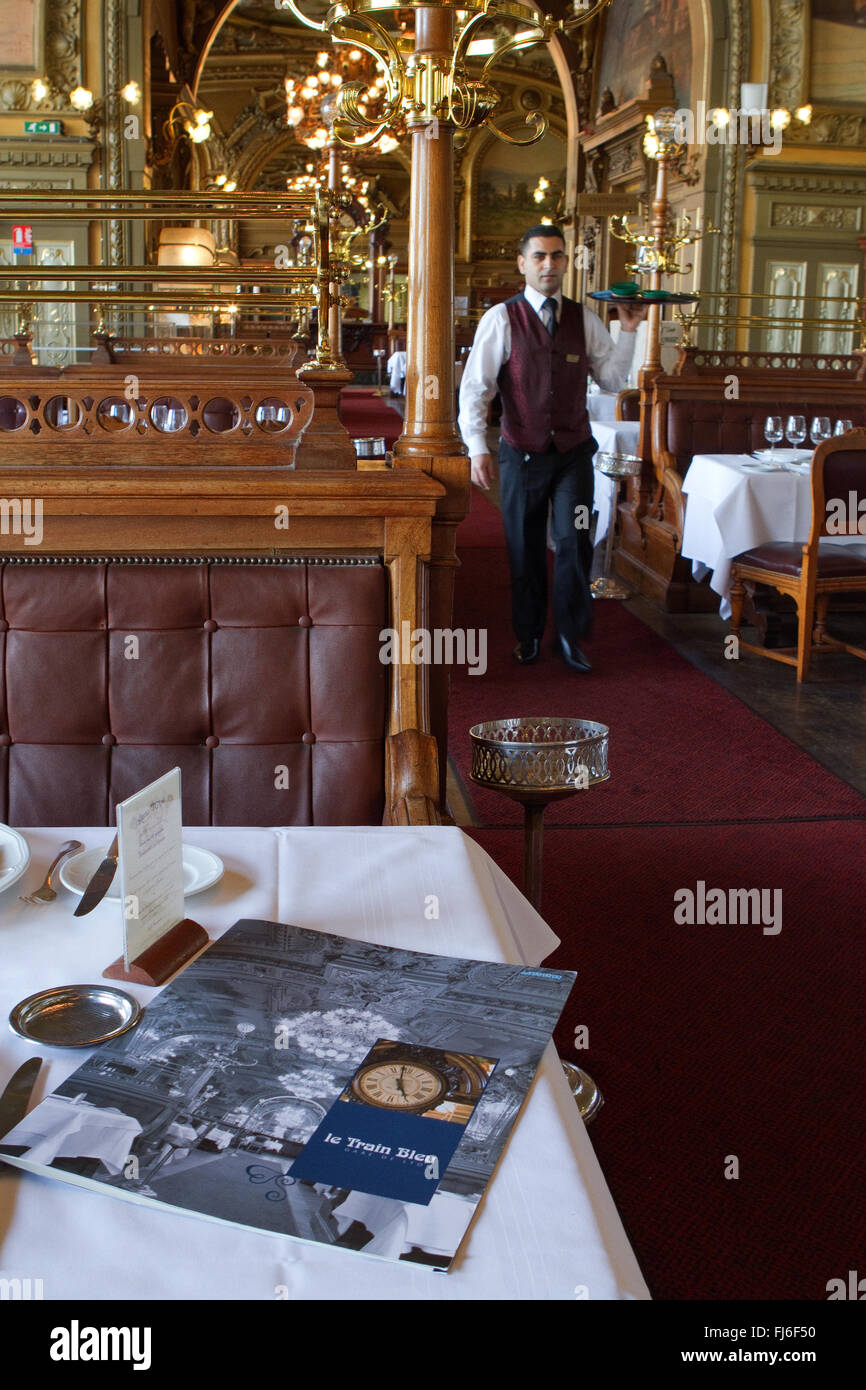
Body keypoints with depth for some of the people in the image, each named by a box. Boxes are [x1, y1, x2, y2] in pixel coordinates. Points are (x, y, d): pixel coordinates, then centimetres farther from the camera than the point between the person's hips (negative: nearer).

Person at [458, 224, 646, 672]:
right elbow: (475, 387, -8)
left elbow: (613, 379, 6)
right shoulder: (501, 319, -6)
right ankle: (528, 635, 27)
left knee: (574, 543, -3)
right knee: (525, 549, 9)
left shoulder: (584, 319, 4)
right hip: (522, 455, -2)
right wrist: (477, 449, -16)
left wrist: (628, 331, -6)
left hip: (573, 453, 2)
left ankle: (570, 637, 14)